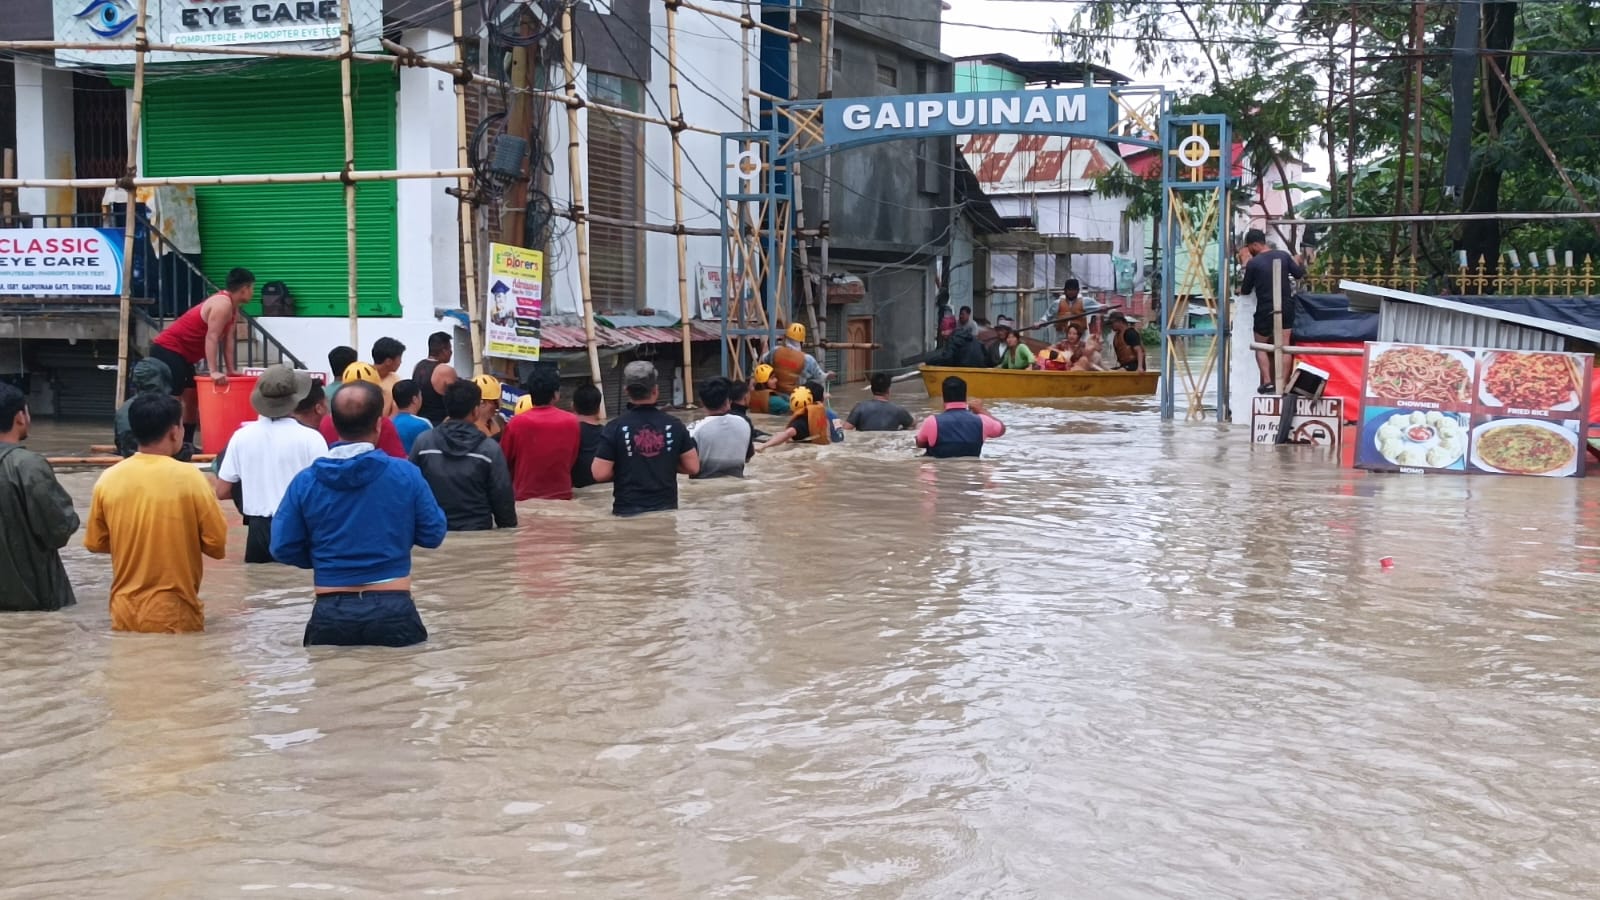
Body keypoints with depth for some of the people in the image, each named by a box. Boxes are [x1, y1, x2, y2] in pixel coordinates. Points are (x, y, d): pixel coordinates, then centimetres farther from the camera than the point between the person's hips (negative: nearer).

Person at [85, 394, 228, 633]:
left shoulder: (108, 479, -2)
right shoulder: (189, 477, -12)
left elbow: (95, 544, 9)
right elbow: (217, 546, -8)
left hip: (124, 615, 4)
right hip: (175, 616, -4)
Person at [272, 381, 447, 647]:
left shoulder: (305, 482, -2)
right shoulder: (406, 474, -6)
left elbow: (283, 548, 1)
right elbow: (433, 534, 3)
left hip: (331, 614, 1)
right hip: (393, 611, -1)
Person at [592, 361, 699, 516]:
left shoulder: (615, 428, -9)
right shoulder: (674, 426, -2)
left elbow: (600, 474, -10)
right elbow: (693, 467, 2)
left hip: (628, 511, -2)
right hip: (666, 508, 2)